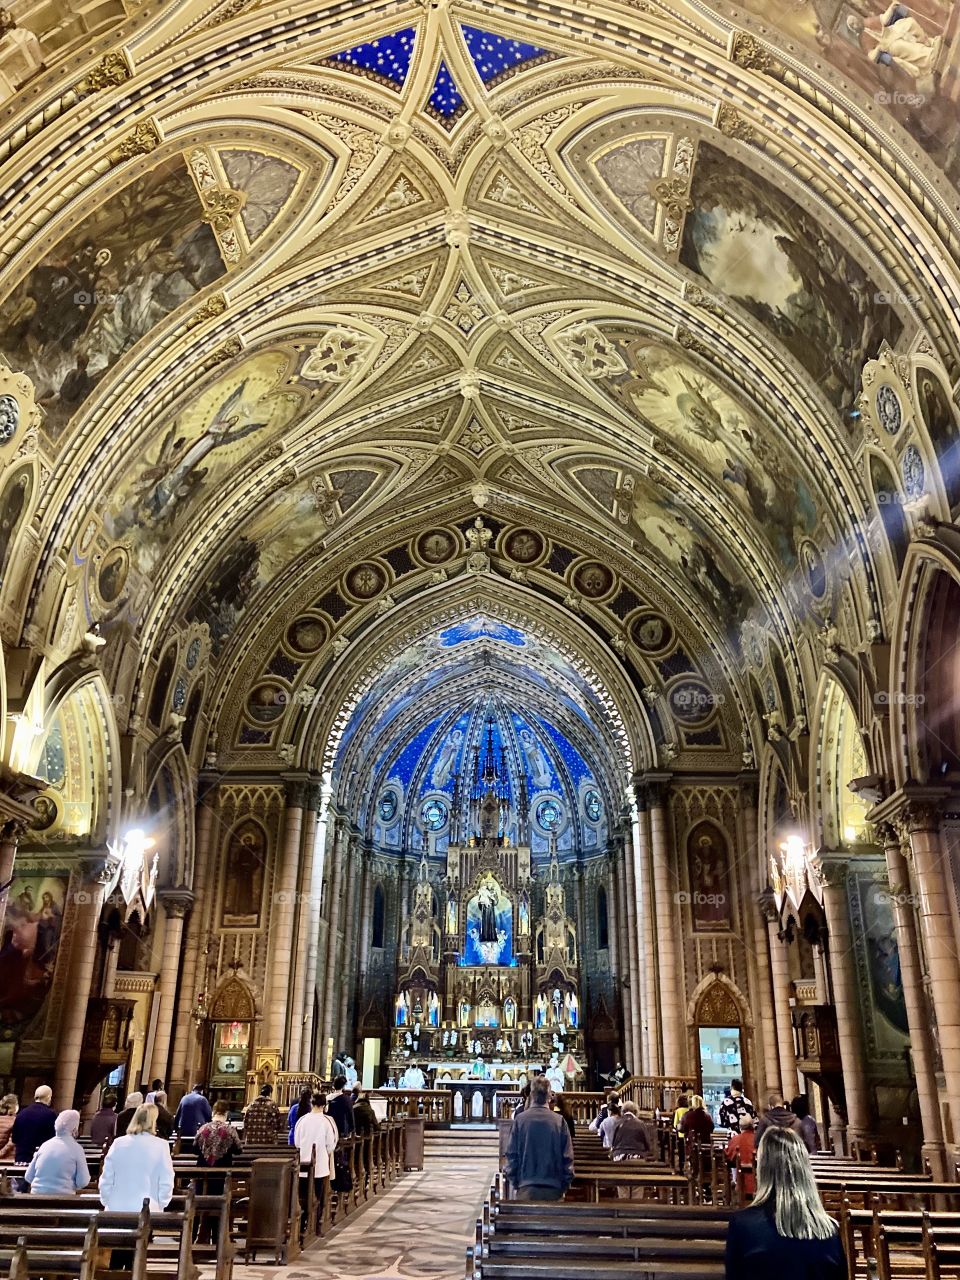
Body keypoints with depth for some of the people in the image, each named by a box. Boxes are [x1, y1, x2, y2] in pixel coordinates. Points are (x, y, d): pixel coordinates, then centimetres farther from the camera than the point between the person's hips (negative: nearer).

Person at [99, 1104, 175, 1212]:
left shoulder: (118, 1144, 0)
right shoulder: (161, 1146, -7)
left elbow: (106, 1179, 6)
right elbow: (166, 1182, -4)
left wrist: (106, 1202, 18)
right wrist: (161, 1205, 9)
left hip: (118, 1209, 3)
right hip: (148, 1211, -3)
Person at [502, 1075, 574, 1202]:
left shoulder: (519, 1120, -6)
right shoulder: (559, 1121, -5)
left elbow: (511, 1154, -3)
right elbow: (568, 1158, -2)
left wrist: (514, 1182, 10)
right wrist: (564, 1186, 10)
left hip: (526, 1188, 0)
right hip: (553, 1189, 1)